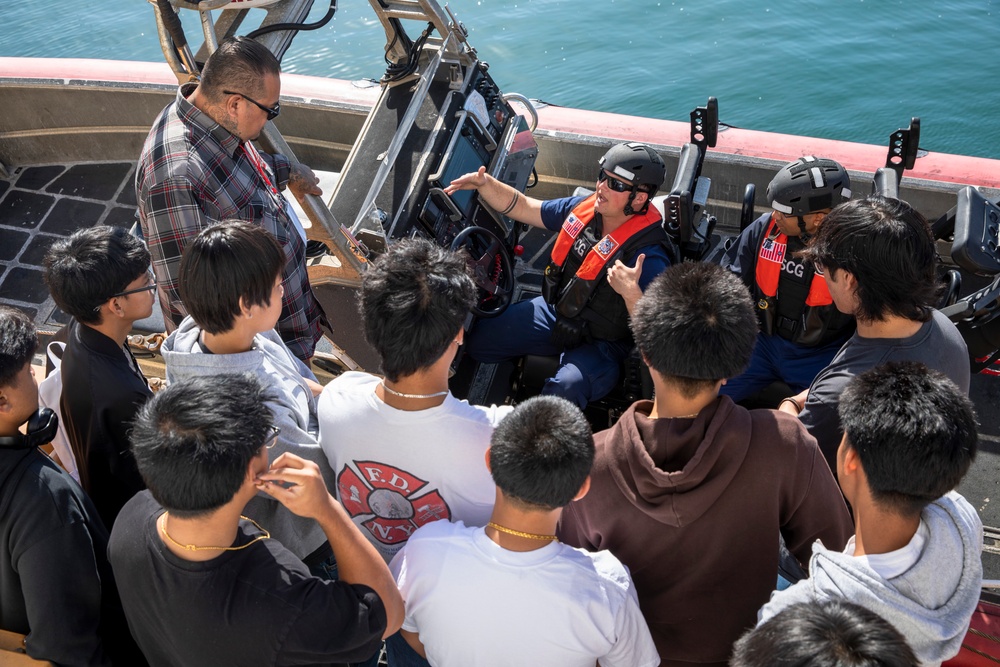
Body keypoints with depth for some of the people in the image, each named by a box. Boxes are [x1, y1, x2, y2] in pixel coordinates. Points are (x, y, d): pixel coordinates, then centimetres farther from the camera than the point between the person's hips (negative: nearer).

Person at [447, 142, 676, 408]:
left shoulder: (649, 255, -28)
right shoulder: (585, 208, -7)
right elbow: (522, 208, 5)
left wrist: (631, 292, -47)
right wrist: (484, 183, -10)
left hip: (600, 346, -7)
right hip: (555, 312, 7)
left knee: (563, 391, -35)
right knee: (477, 341, 7)